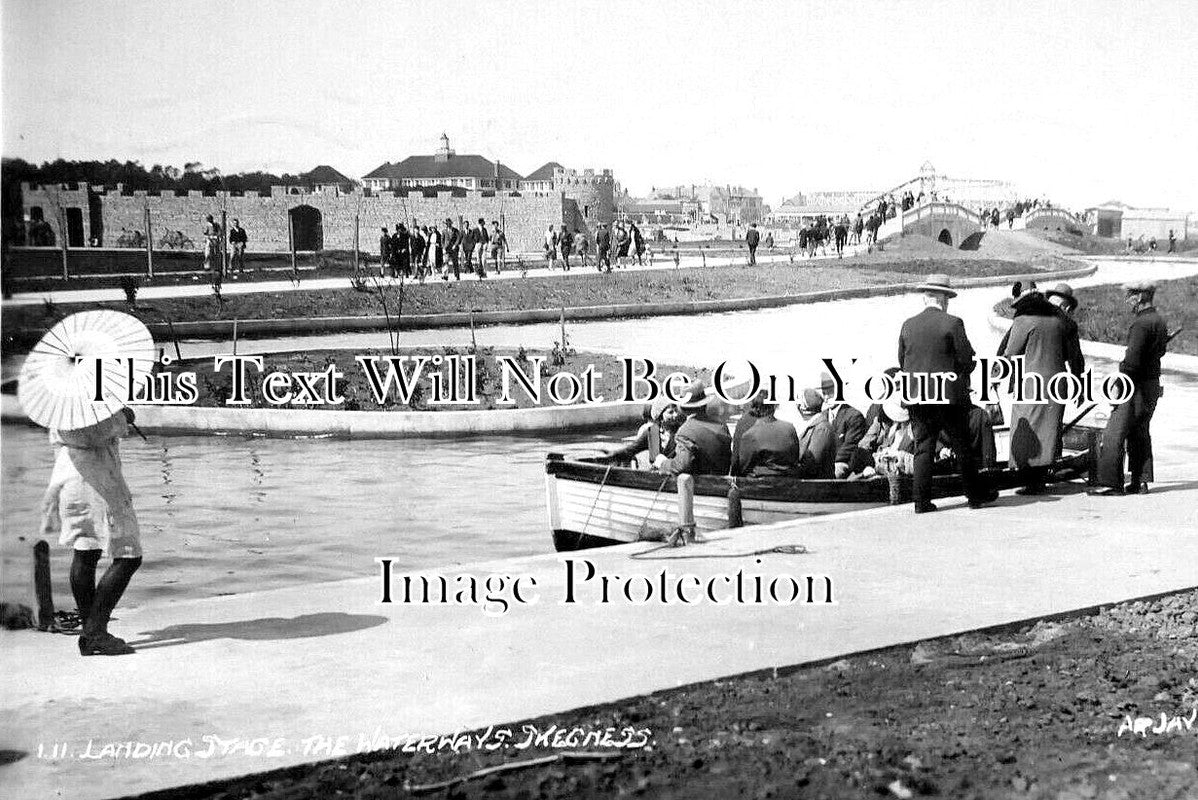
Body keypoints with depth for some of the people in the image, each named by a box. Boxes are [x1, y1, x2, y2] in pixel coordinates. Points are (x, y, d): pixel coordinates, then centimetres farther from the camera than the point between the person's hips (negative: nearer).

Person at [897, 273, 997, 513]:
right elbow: (966, 360, -9)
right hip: (949, 394, -3)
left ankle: (922, 500, 2)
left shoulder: (908, 325, 3)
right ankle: (976, 495, 18)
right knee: (962, 447, 8)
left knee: (923, 448, 7)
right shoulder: (952, 323, -9)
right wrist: (961, 374, 12)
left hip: (917, 397, 3)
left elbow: (901, 361, 8)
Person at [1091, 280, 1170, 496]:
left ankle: (1111, 483, -8)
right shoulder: (1159, 320, 11)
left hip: (1137, 387, -10)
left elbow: (1132, 361, -23)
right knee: (1140, 433, 18)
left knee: (1114, 435, -7)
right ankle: (1140, 481, 21)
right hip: (1153, 385, 10)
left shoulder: (1141, 323, -19)